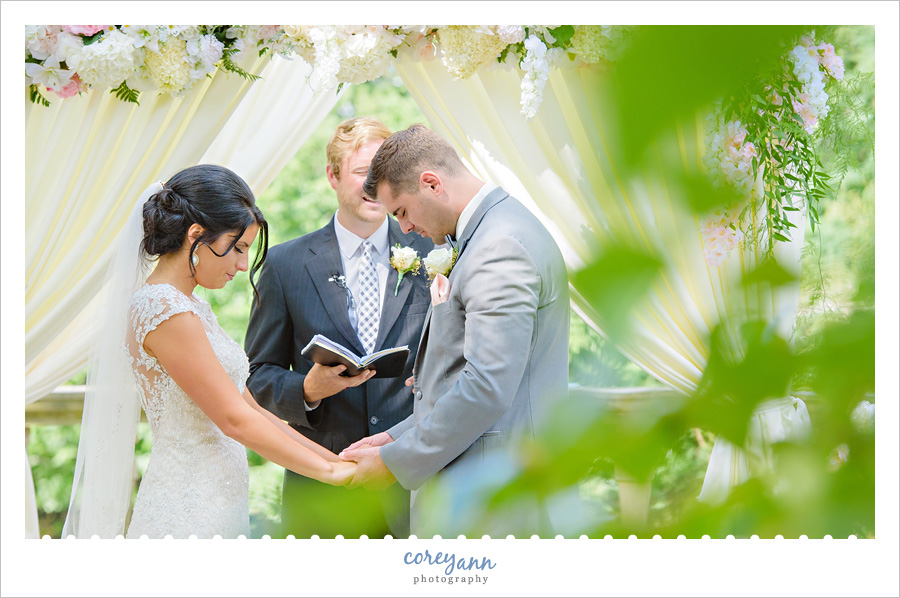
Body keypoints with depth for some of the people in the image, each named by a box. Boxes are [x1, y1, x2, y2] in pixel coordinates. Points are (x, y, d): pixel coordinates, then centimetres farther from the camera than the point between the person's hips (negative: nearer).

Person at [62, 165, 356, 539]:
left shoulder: (189, 308, 14)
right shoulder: (166, 311, -15)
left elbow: (249, 408, 15)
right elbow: (235, 420, -16)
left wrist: (330, 456, 9)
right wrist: (330, 470, -8)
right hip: (187, 520, -9)